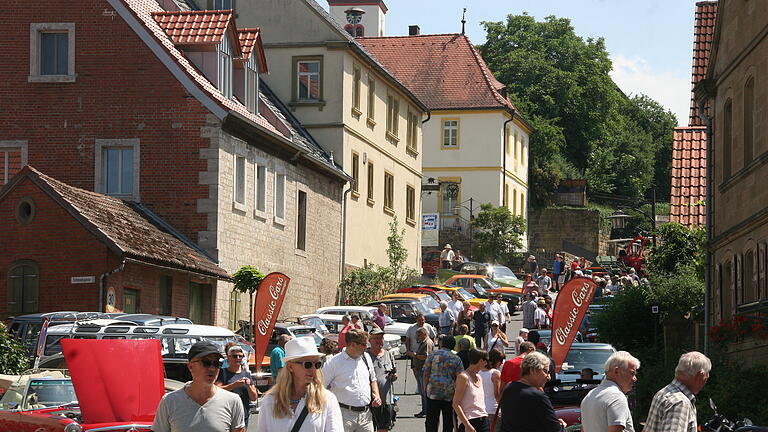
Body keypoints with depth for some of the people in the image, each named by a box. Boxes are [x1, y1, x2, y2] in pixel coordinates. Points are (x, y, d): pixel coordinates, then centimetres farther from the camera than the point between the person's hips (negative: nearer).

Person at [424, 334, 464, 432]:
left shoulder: (432, 355, 2)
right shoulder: (456, 359, 3)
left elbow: (426, 374, 0)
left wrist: (426, 389, 9)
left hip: (433, 394, -1)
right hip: (450, 395, 1)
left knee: (431, 421, 4)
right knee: (448, 422, 8)